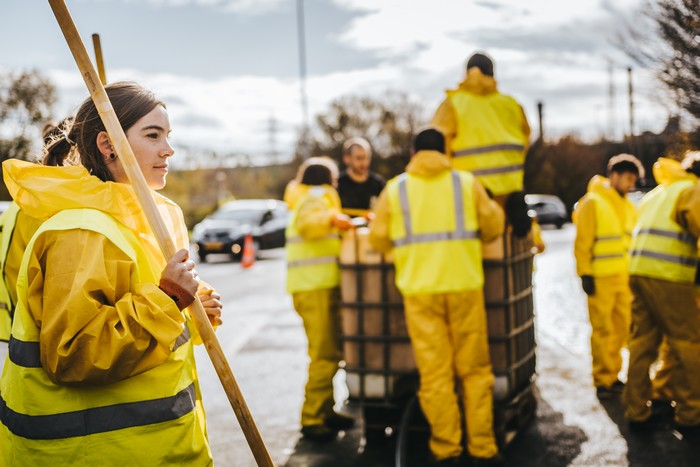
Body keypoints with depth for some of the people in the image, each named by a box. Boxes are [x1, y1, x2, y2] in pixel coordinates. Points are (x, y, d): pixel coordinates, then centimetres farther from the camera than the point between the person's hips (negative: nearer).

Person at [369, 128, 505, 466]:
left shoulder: (395, 189, 5)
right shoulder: (467, 183, 5)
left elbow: (378, 239, 5)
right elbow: (493, 225, 4)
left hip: (419, 289, 0)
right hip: (464, 285, 0)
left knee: (435, 371, 5)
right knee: (474, 368, 8)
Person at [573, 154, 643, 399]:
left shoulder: (629, 207, 13)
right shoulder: (593, 203, -7)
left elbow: (632, 241, 18)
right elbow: (583, 243, -10)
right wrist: (585, 274, -14)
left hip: (624, 278, 6)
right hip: (600, 279, -6)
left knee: (621, 328, 9)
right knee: (603, 330, -3)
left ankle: (612, 375, 20)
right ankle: (603, 380, 6)